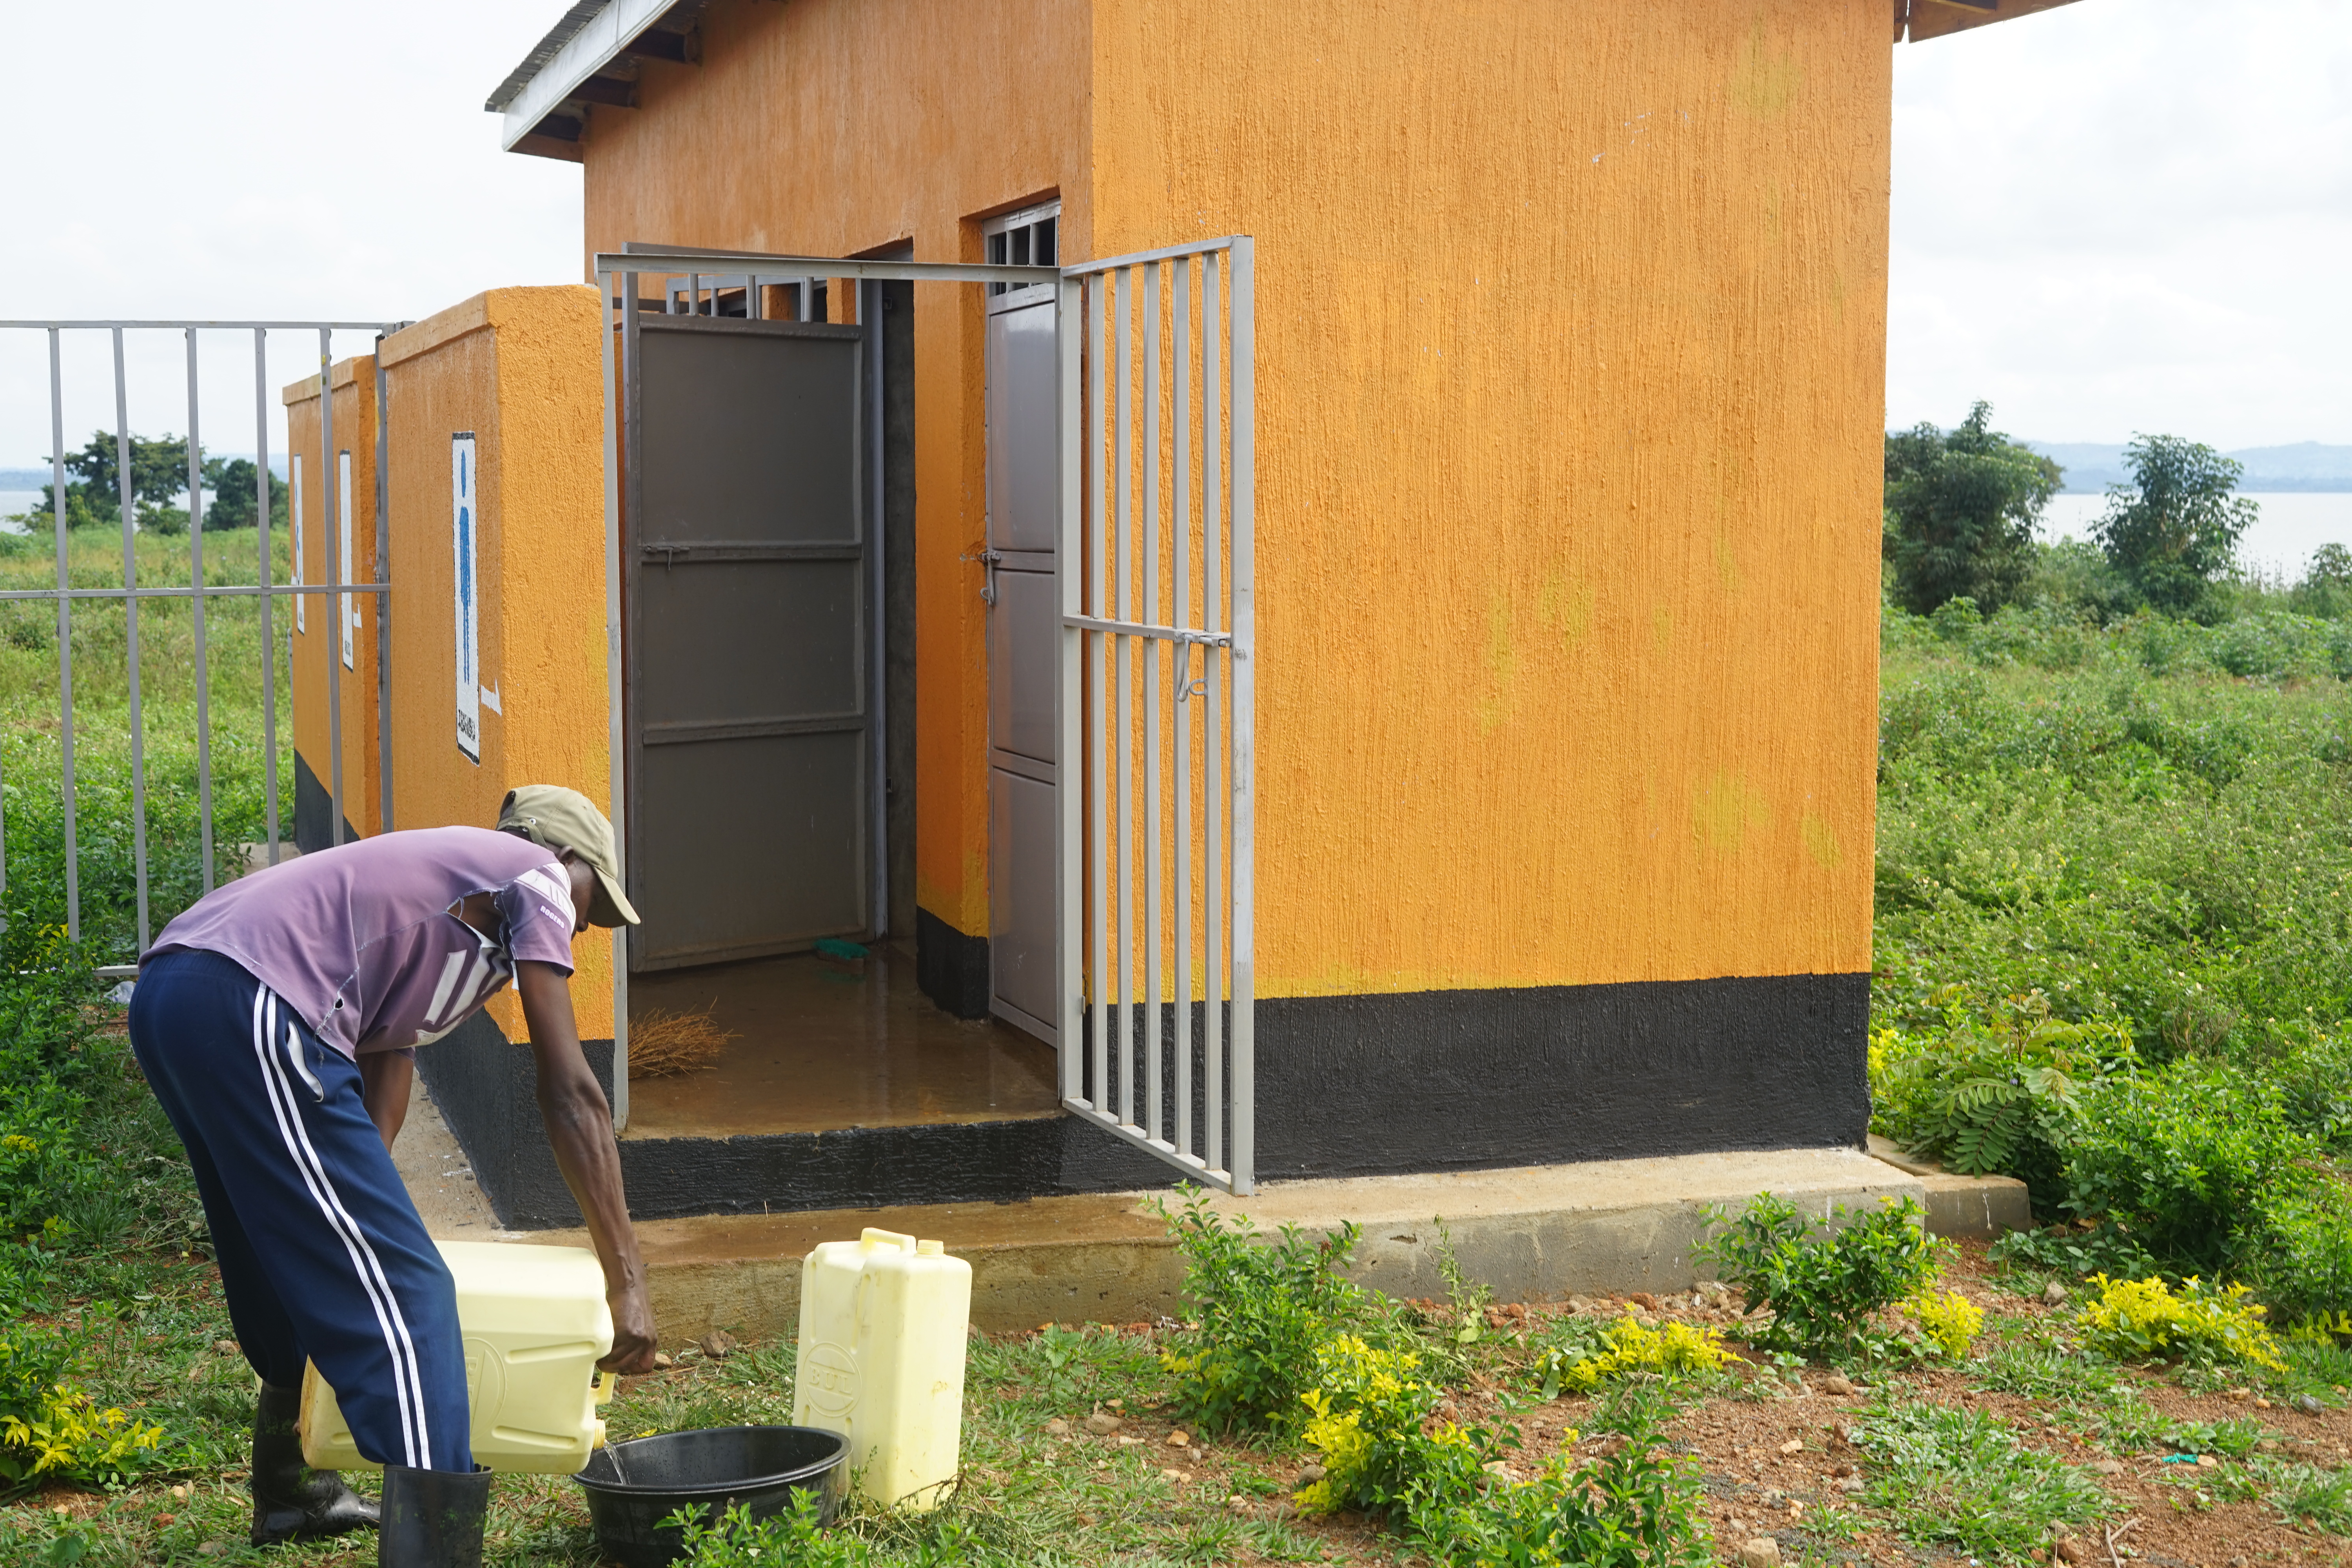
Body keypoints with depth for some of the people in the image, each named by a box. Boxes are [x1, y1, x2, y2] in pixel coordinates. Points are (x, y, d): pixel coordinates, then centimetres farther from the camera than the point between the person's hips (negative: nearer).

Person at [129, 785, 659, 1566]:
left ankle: (291, 1491, 47)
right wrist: (627, 1281, 1)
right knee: (406, 1293, -10)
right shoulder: (536, 876, 9)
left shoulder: (429, 884, 34)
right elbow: (569, 1094, 1)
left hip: (165, 995, 10)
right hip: (250, 1010, -10)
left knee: (304, 1277, 29)